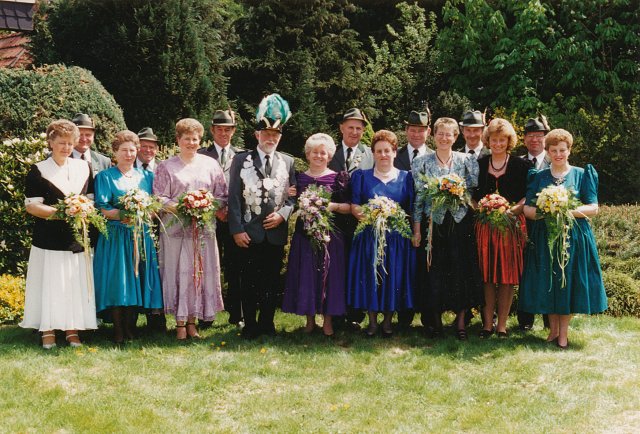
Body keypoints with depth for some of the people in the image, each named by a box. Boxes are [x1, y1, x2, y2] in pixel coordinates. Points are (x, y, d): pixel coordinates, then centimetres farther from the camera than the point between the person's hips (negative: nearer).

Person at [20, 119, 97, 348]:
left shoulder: (83, 168, 11)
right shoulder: (38, 171, -1)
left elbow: (90, 200, 16)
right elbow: (32, 206, -7)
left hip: (77, 239, 3)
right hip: (49, 239, -3)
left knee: (76, 284, 4)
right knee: (50, 284, -2)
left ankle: (72, 328, 13)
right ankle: (48, 330, 7)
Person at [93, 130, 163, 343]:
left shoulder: (146, 176, 15)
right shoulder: (105, 177, 5)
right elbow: (101, 209, -4)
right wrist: (121, 215, -21)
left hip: (142, 236, 3)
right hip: (116, 236, -3)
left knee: (136, 280, 2)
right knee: (117, 281, -7)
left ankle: (131, 328, 10)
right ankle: (118, 331, -2)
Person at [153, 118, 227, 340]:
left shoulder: (210, 165, 12)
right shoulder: (166, 167, 5)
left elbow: (222, 195, 11)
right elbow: (159, 198, 0)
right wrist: (179, 208, -16)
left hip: (204, 228, 2)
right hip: (176, 228, -2)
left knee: (202, 272, 1)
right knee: (178, 272, -4)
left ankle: (192, 321, 10)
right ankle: (180, 323, 3)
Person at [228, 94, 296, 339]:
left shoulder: (288, 162, 9)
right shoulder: (241, 161, 3)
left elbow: (293, 196, 8)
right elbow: (234, 198, -2)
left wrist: (283, 214, -11)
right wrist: (237, 229, -9)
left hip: (276, 233, 2)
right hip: (249, 233, -2)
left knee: (272, 280, 8)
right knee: (249, 281, 3)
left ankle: (267, 322, 20)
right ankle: (250, 325, 12)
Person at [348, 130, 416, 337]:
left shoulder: (406, 177, 9)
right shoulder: (361, 176, 10)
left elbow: (412, 210, 7)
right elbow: (354, 205, 3)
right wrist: (362, 214, -18)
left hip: (397, 239, 0)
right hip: (369, 237, 0)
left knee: (393, 277, 0)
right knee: (370, 276, -2)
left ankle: (387, 321, 13)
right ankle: (372, 321, 9)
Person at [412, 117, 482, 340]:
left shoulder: (467, 160, 5)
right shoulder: (422, 162, 3)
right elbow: (418, 197, 1)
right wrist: (417, 229, -3)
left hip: (460, 223, 0)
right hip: (433, 222, 0)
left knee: (462, 270, 0)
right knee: (434, 271, 2)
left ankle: (461, 319, 11)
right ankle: (435, 319, 15)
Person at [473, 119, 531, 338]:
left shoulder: (521, 165, 3)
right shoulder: (479, 164, 10)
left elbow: (527, 196, -1)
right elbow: (472, 195, 13)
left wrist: (512, 210, -15)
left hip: (511, 224, -2)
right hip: (485, 225, 2)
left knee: (508, 275, 0)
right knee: (487, 275, 3)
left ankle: (502, 324, 6)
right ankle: (487, 323, 9)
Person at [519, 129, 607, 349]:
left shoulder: (582, 175, 5)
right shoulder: (538, 177, 10)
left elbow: (593, 208, -1)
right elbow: (527, 208, 4)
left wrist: (571, 211, -18)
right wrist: (541, 212, -17)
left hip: (573, 236, -1)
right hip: (544, 237, 1)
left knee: (569, 282, -1)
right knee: (547, 283, 2)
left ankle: (563, 333, 7)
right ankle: (553, 329, 16)